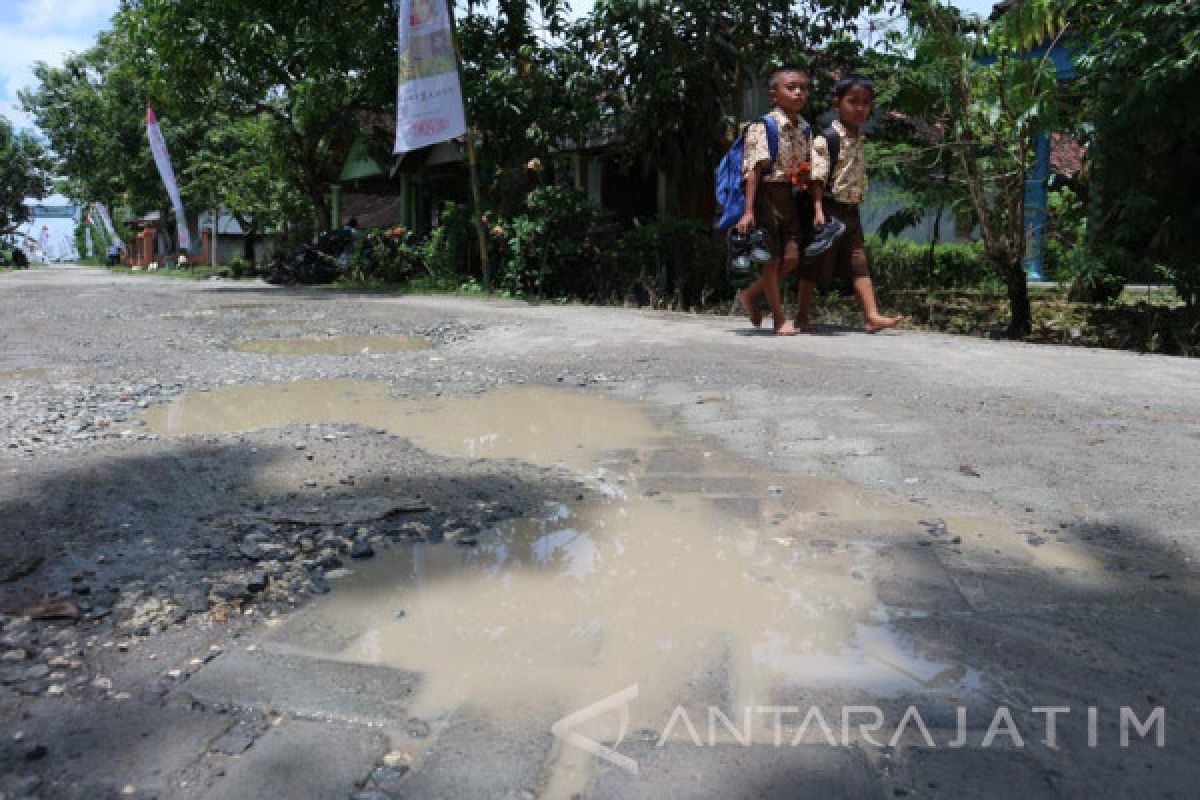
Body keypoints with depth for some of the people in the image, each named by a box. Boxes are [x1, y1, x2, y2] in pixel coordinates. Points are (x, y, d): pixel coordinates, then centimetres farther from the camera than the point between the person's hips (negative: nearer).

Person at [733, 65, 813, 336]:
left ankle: (750, 294, 20)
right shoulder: (763, 127, -11)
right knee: (772, 259, 1)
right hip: (767, 194, -7)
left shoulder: (805, 129, 10)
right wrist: (748, 211, -22)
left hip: (790, 196, 7)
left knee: (792, 256, 0)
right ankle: (780, 319, 11)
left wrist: (805, 175, 0)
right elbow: (754, 169, -16)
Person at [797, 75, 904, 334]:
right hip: (829, 208, -7)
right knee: (816, 266, 0)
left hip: (851, 211, 7)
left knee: (860, 264, 0)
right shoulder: (825, 139, -10)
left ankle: (872, 315, -3)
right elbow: (816, 178, -17)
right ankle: (802, 316, 11)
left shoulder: (860, 140, 14)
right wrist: (818, 210, -23)